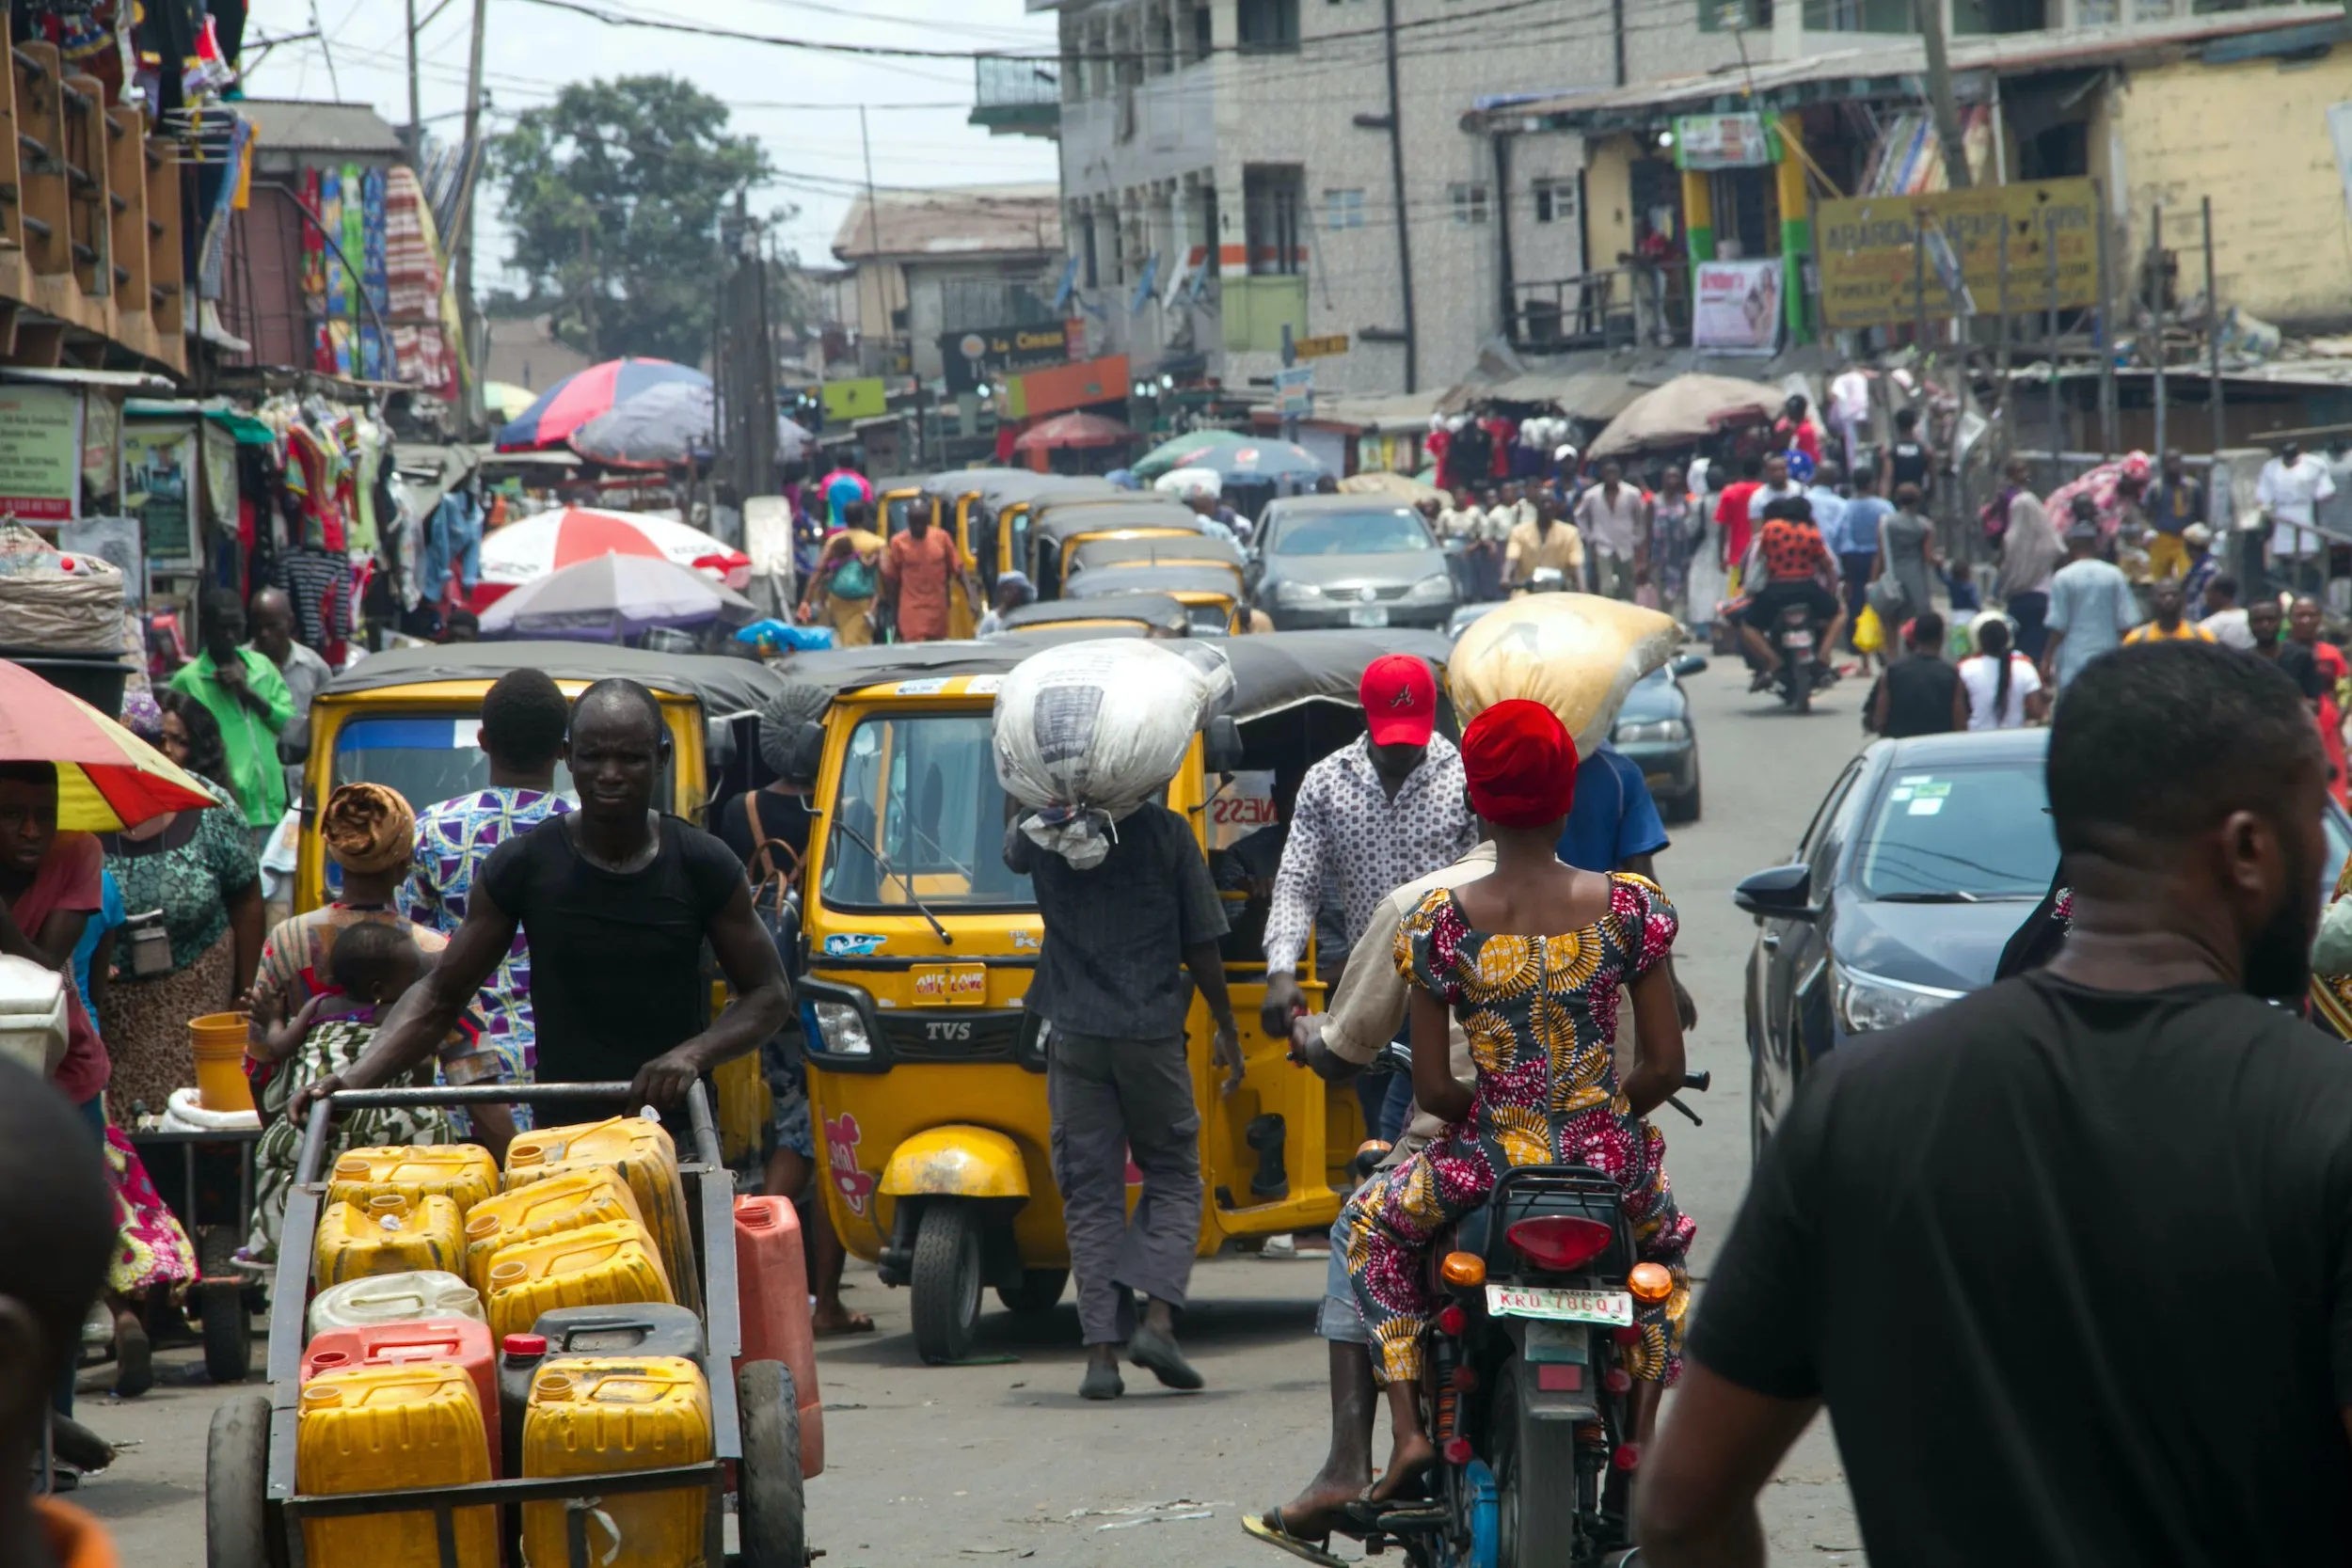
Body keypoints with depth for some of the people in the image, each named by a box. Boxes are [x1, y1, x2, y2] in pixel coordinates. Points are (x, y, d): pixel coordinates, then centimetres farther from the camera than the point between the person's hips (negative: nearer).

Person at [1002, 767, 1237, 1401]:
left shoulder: (1042, 832, -1)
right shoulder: (1165, 832, -3)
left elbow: (1012, 848, 27)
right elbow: (1201, 944, 1)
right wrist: (1225, 1029, 10)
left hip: (1076, 1035, 1)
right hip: (1152, 1033, -1)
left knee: (1090, 1193, 5)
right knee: (1173, 1177, 13)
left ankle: (1101, 1348, -1)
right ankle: (1157, 1317, -5)